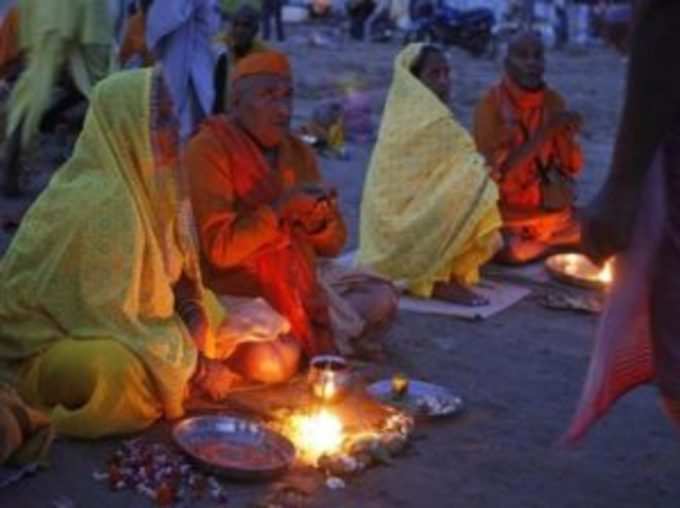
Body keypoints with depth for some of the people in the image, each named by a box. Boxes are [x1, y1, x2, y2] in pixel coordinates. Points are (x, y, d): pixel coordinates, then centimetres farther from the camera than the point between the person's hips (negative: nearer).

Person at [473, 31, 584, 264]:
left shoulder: (553, 101, 1)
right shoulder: (490, 104, -13)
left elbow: (572, 168, 3)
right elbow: (497, 171, -21)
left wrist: (566, 135, -18)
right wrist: (544, 133, -25)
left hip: (552, 208, 4)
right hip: (508, 212, -4)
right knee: (513, 251, -30)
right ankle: (557, 246, -1)